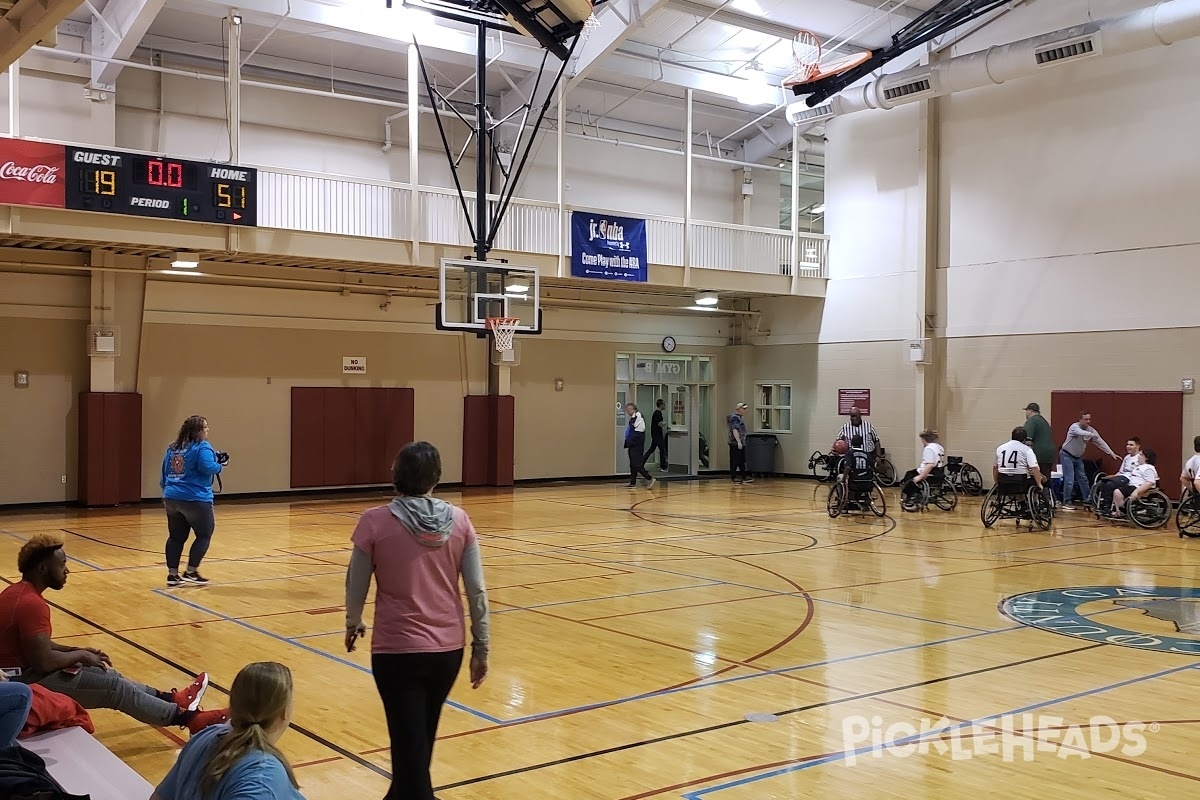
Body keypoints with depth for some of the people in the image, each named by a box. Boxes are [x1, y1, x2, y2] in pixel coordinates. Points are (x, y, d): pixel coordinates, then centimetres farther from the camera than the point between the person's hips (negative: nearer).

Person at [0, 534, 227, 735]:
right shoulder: (32, 604, -25)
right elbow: (44, 661, -27)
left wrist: (76, 652, 9)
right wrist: (80, 655, -9)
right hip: (26, 683, -10)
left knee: (106, 675, 18)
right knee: (115, 687, -3)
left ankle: (170, 699, 30)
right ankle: (185, 716, 7)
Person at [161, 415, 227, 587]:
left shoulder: (172, 448, 15)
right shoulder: (202, 447, -9)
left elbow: (164, 474, 21)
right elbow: (208, 467, -23)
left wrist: (165, 491, 33)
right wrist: (220, 465, -4)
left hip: (172, 497, 8)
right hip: (195, 499, -8)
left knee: (176, 537, 12)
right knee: (204, 535, 4)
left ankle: (172, 574, 11)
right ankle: (191, 572, 1)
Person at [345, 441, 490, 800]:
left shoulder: (376, 521, -10)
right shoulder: (458, 520, -3)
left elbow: (356, 586, -1)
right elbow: (477, 591, -2)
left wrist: (353, 623, 19)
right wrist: (481, 647, 8)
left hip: (398, 649, -4)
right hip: (448, 648, 4)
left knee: (409, 740, 4)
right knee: (422, 736, 24)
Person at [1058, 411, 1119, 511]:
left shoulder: (1091, 430, -2)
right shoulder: (1074, 427, -20)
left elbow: (1101, 442, -3)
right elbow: (1081, 433, -43)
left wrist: (1112, 453, -10)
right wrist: (1092, 435, -59)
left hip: (1078, 457, 7)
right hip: (1067, 455, -7)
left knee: (1083, 479, 8)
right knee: (1069, 479, -12)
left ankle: (1088, 500, 17)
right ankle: (1066, 502, -6)